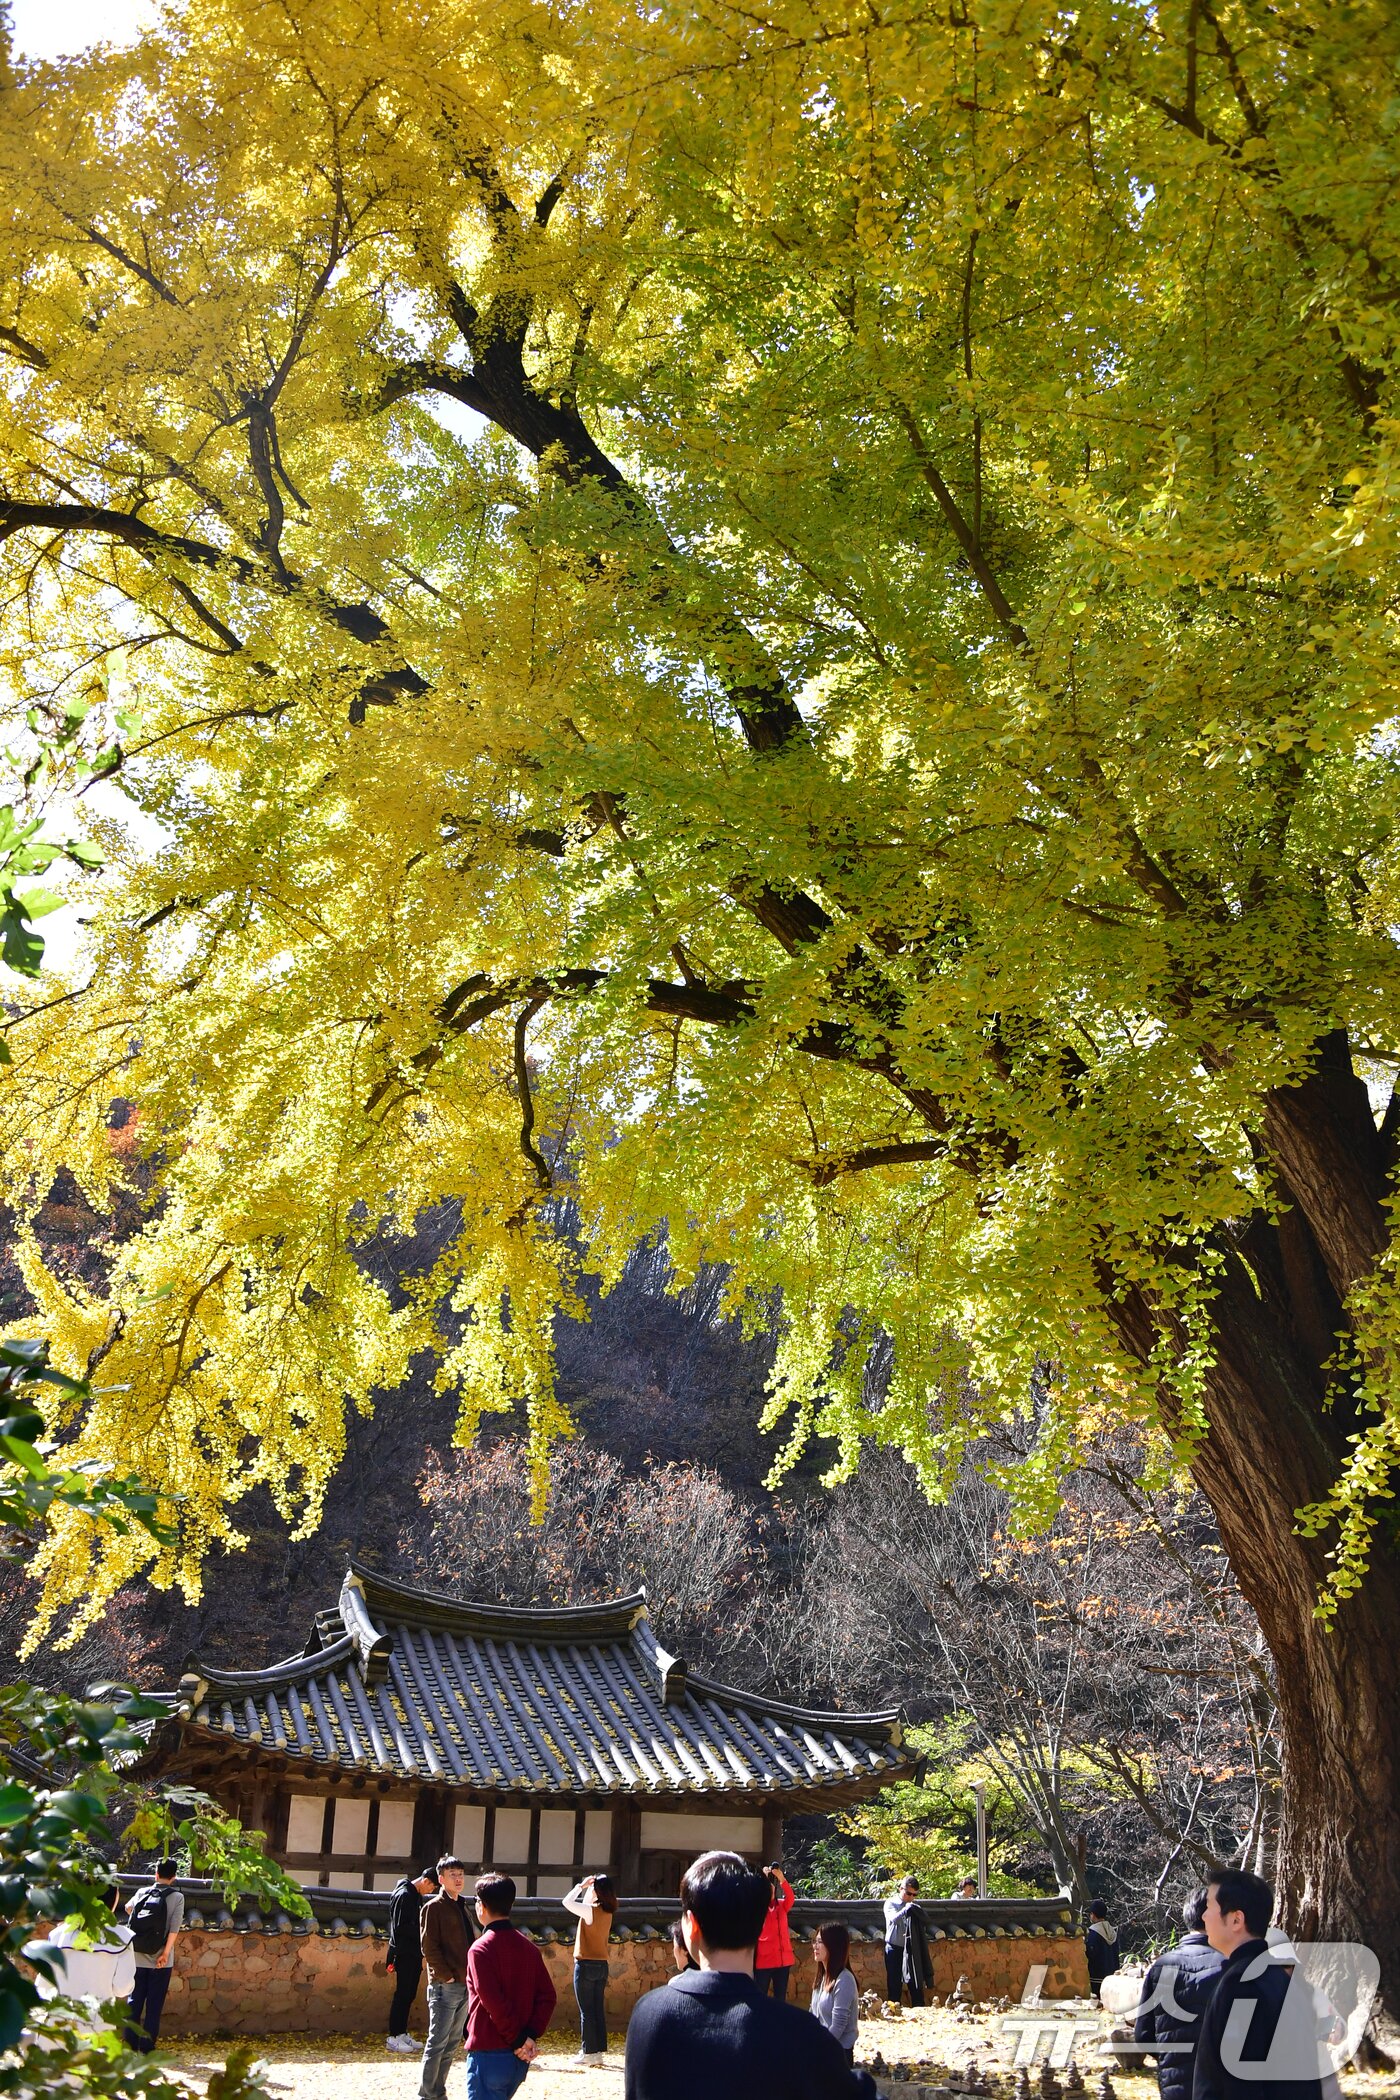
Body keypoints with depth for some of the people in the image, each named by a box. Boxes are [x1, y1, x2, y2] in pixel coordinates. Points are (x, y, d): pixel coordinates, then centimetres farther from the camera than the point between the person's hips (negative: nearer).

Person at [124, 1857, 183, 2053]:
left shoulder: (141, 1892, 4)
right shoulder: (177, 1897, -6)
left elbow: (128, 1908, 25)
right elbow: (175, 1927, -15)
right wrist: (166, 1953, -11)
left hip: (138, 1958, 3)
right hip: (160, 1960, -2)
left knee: (134, 2000, 12)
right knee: (154, 2004, 5)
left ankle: (130, 2044, 13)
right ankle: (147, 2046, 7)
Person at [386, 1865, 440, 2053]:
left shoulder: (417, 1896, 14)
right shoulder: (404, 1895, -16)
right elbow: (400, 1926, -20)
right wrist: (422, 1933, -17)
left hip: (414, 1954, 9)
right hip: (404, 1953, -9)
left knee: (409, 1994, 12)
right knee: (402, 1994, -5)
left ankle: (402, 2033, 19)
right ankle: (393, 2038, 1)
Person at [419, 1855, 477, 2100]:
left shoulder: (462, 1907, 17)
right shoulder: (433, 1907, -7)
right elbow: (428, 1946, -13)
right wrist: (445, 1976, -16)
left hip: (465, 1985, 8)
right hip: (445, 1986, -8)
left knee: (452, 2043, 12)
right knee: (438, 2042, -5)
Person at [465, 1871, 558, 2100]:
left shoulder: (481, 1949, -13)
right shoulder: (529, 1947, 7)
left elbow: (494, 2002, -20)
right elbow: (548, 1997, 2)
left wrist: (518, 2040, -12)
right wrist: (531, 2035, -4)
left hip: (488, 2054, -7)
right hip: (519, 2057, 7)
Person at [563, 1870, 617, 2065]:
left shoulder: (591, 1910, -17)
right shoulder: (608, 1911, 6)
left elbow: (567, 1902, -16)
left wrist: (582, 1885, -10)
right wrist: (586, 1886, 12)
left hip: (586, 1965, -7)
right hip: (602, 1965, 7)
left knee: (586, 2011, -1)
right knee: (599, 2010, 11)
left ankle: (588, 2052, 2)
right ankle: (599, 2050, 15)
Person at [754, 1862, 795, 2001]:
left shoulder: (781, 1905, 11)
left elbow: (790, 1898, -10)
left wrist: (781, 1879, -26)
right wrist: (764, 1877, -25)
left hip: (783, 1960, 3)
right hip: (763, 1960, -3)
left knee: (780, 1998, 9)